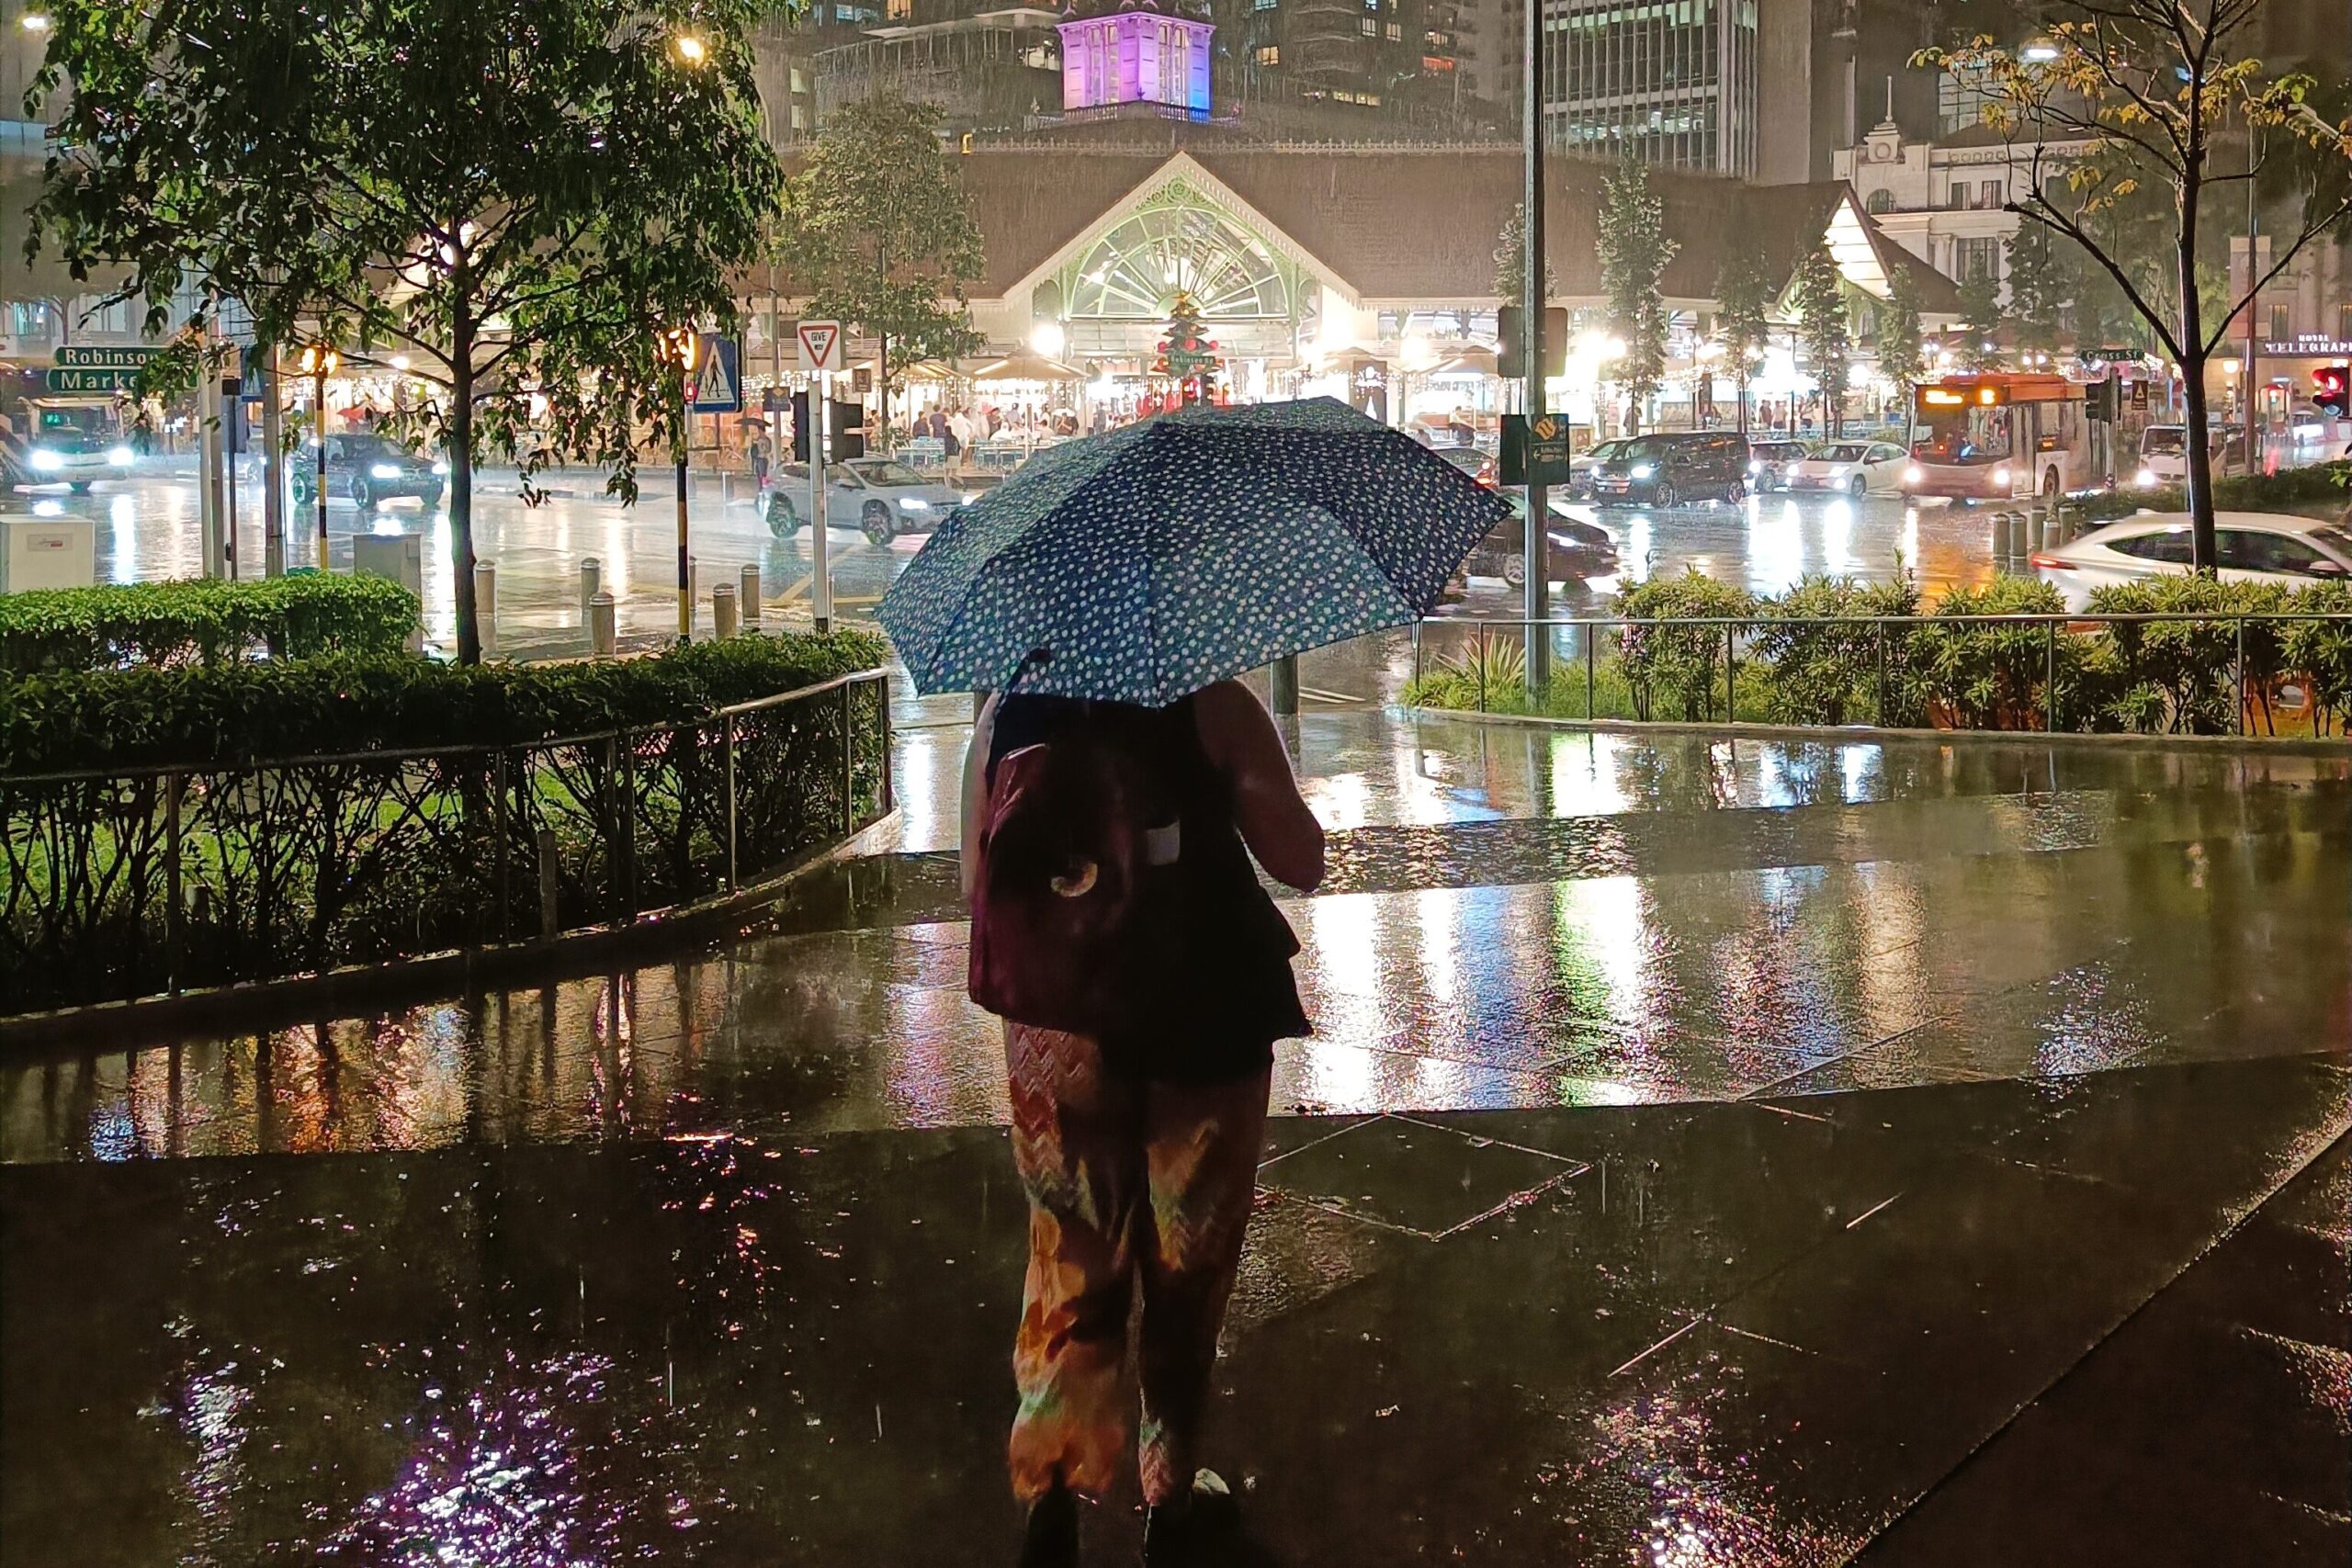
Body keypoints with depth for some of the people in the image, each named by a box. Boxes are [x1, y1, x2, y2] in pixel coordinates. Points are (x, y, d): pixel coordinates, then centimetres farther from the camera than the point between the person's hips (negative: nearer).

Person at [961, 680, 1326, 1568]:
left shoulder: (1006, 714, -2)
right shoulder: (1212, 706, -12)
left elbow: (977, 881, 4)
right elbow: (1301, 863, -9)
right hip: (1204, 1021, -2)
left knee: (1073, 1258, 15)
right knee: (1188, 1264, 13)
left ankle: (1051, 1487, 5)